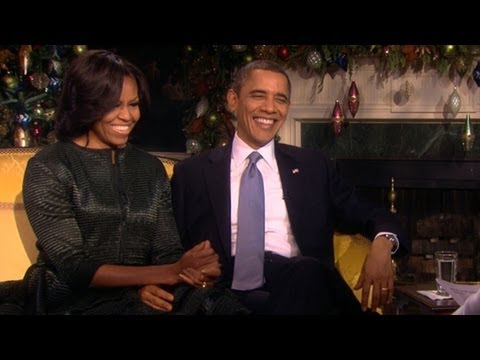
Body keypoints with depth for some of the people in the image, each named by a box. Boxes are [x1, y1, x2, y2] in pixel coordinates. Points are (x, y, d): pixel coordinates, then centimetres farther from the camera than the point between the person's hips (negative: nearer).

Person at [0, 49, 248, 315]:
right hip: (78, 302, -5)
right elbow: (74, 268, -13)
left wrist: (150, 286, -21)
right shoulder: (47, 169, -4)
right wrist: (172, 273, -21)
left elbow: (167, 251, 4)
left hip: (140, 295, 5)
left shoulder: (150, 168, 12)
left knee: (219, 304, -28)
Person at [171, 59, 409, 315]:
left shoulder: (313, 166, 19)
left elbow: (367, 215, 17)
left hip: (306, 283, 3)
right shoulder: (191, 173, 15)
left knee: (306, 273, -36)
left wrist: (382, 243, -7)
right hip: (232, 291, -2)